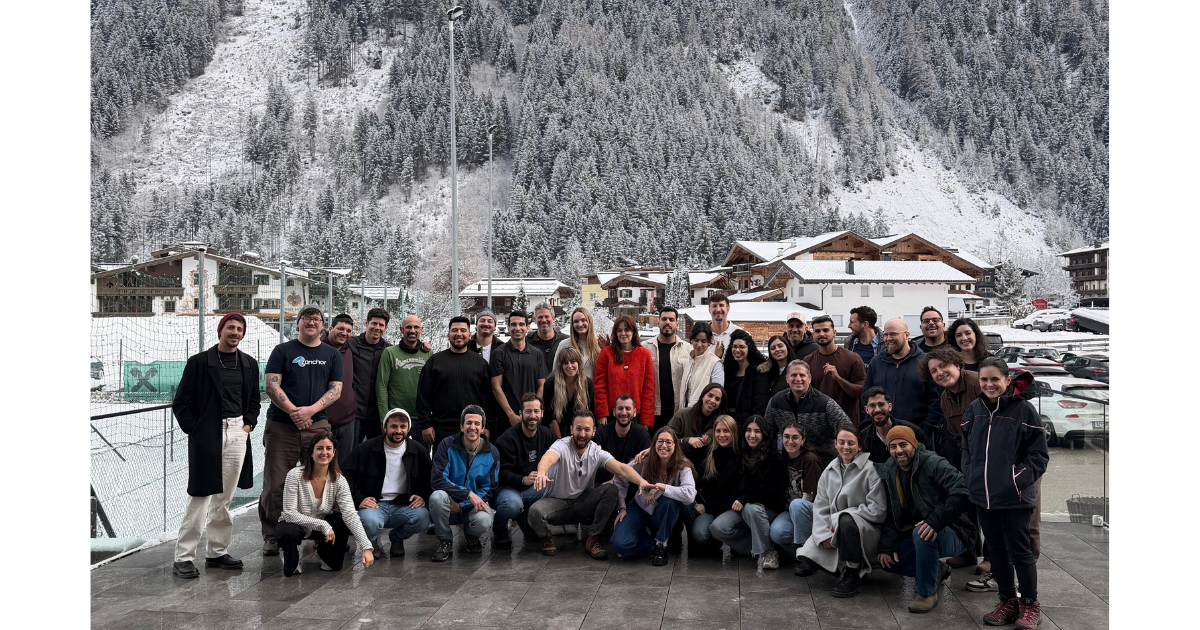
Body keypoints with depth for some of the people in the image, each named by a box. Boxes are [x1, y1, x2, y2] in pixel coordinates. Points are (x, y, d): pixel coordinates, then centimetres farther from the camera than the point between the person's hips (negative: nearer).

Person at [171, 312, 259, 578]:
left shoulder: (249, 364, 11)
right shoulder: (199, 362, -3)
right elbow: (181, 403, -1)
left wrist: (248, 424, 6)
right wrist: (194, 431, -7)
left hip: (237, 434, 5)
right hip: (207, 434, -4)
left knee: (224, 498, 11)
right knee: (200, 496, -5)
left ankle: (217, 552, 20)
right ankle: (183, 558, 3)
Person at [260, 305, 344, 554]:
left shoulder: (331, 354, 14)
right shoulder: (283, 351, 7)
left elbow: (335, 389, 6)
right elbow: (271, 386, -2)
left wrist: (310, 410, -10)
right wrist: (293, 411, -13)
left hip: (317, 426, 2)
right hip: (281, 426, -2)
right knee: (275, 485, -2)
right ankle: (271, 537, 9)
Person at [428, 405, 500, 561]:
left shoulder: (491, 453, -4)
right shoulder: (447, 445, -9)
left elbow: (489, 490, -3)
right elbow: (436, 479, -18)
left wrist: (462, 507, -16)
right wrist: (468, 493, -27)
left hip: (472, 507, 1)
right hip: (450, 503, 0)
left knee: (483, 521, -33)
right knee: (437, 496, -35)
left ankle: (471, 535, 8)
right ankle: (445, 541, -8)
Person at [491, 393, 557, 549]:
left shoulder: (546, 435, 5)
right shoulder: (507, 439, -13)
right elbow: (503, 474, -20)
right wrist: (524, 480, -39)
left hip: (533, 489, 6)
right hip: (507, 488, -6)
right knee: (512, 504, -39)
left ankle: (527, 523, 5)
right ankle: (499, 532, -2)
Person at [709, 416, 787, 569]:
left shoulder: (774, 458, -4)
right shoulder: (741, 456, 13)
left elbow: (773, 490, -13)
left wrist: (745, 498, -21)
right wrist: (735, 501, 1)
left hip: (767, 509, -4)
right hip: (740, 508, 5)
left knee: (751, 508, -39)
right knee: (717, 528, -23)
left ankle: (766, 551, -20)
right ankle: (756, 545, -5)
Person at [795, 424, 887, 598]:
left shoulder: (870, 469, -9)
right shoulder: (829, 470, 9)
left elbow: (878, 510, -15)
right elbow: (820, 506, 7)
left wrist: (838, 518, -16)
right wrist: (824, 535, -10)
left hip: (867, 531, -5)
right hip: (833, 532, 5)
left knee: (847, 520, -40)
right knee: (803, 564, -12)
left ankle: (853, 575, -19)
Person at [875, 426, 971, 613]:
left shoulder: (933, 464, -17)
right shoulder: (889, 472, 5)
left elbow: (962, 492, -29)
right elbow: (890, 515, 10)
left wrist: (935, 521, -37)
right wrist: (887, 545, -5)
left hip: (951, 536, -7)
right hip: (913, 533, 8)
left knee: (921, 534, -36)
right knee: (886, 561, -5)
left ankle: (927, 593, -17)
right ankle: (936, 570, 15)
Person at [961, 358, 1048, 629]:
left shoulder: (1023, 410, -10)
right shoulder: (973, 410, 6)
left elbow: (1039, 454, -6)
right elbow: (967, 449, 16)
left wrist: (1020, 479, -14)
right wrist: (970, 478, 6)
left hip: (1014, 498, -5)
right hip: (983, 497, 5)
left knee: (1019, 551, 4)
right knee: (996, 551, 15)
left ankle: (1030, 604, 21)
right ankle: (1008, 601, 29)